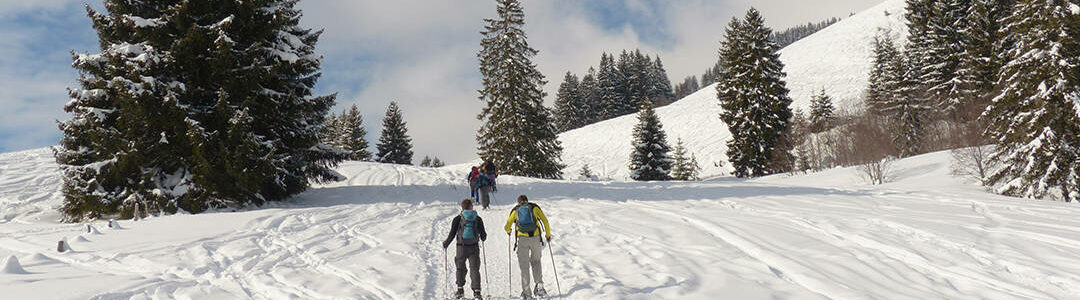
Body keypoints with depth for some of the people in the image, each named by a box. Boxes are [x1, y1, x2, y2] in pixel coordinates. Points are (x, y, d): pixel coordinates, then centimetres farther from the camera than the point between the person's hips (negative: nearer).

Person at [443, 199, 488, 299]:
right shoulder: (478, 218, 1)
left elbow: (452, 234, -6)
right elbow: (483, 234, 4)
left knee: (460, 268, 17)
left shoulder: (458, 219, -4)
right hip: (474, 247, 1)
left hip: (461, 247, 0)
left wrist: (446, 243, 10)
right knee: (474, 269, 4)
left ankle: (460, 290, 20)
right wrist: (483, 238, 28)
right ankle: (476, 291, -4)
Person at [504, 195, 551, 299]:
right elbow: (545, 221, 6)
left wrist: (508, 231, 34)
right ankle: (539, 285, 3)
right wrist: (548, 235, 18)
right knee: (535, 261, 20)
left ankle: (527, 292, 7)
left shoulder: (515, 210, 15)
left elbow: (507, 227, 11)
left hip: (522, 238, 0)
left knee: (524, 265, 8)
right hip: (535, 238, 1)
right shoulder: (534, 207, 14)